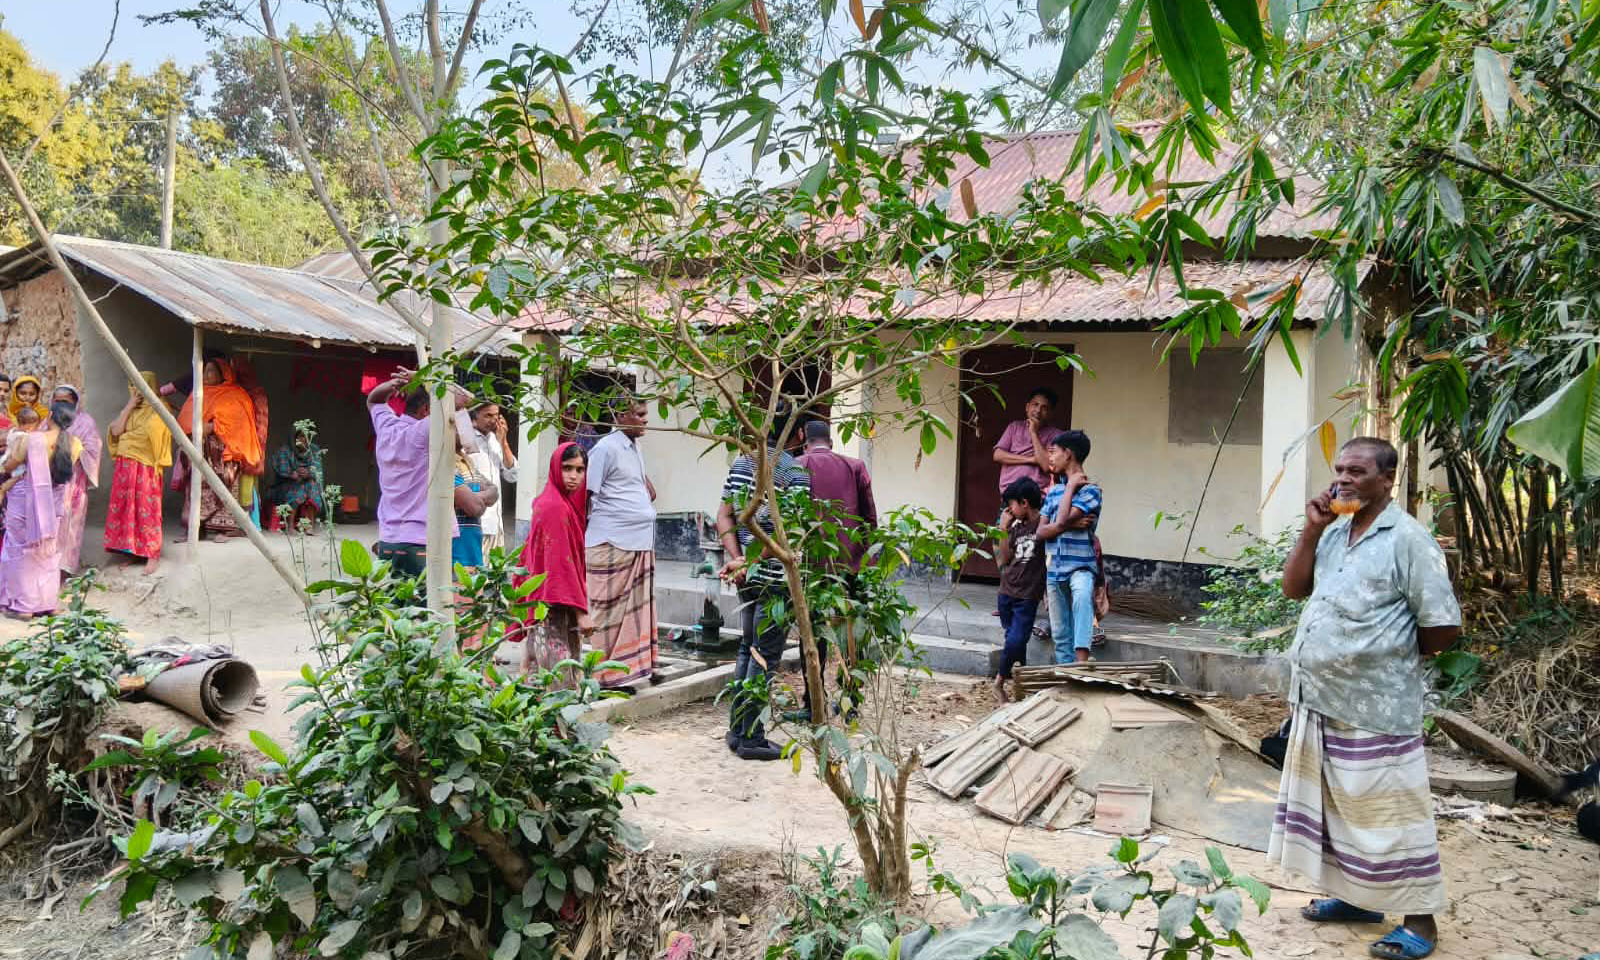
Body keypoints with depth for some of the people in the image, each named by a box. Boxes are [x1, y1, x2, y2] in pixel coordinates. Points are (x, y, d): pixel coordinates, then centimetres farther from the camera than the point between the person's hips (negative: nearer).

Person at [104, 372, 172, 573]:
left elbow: (146, 436, -15)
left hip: (145, 469, -7)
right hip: (125, 467, 7)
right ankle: (130, 549, 14)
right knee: (124, 509, 6)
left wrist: (125, 437, 1)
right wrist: (130, 405, 0)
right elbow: (116, 431, 3)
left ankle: (153, 554, 0)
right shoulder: (132, 411, 16)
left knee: (146, 510, -5)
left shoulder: (158, 410, -7)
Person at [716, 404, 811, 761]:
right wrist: (747, 564, -17)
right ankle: (750, 738, 9)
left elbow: (724, 518, 5)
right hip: (775, 575, -7)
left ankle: (737, 729, 24)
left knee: (748, 647, 19)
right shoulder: (795, 471, -14)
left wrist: (739, 559, -3)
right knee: (765, 655, 2)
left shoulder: (740, 462, 7)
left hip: (749, 574, 7)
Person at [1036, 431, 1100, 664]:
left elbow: (1062, 520, -19)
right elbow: (1040, 532, 3)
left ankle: (1082, 662, -44)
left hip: (1080, 567, -7)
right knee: (1060, 635, 10)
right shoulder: (1053, 491, 13)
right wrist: (1071, 524, -12)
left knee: (1082, 595, -38)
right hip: (1054, 570, 7)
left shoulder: (1090, 489, -5)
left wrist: (1071, 486, -7)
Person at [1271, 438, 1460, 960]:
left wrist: (1391, 656, 0)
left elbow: (1444, 627, -14)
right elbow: (1293, 588, 7)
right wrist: (1312, 529, -3)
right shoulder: (1333, 532, 9)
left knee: (1386, 814, 2)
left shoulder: (1408, 538, -13)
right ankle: (1357, 896, 34)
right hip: (1319, 701, 8)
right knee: (1336, 806, 18)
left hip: (1374, 710, -8)